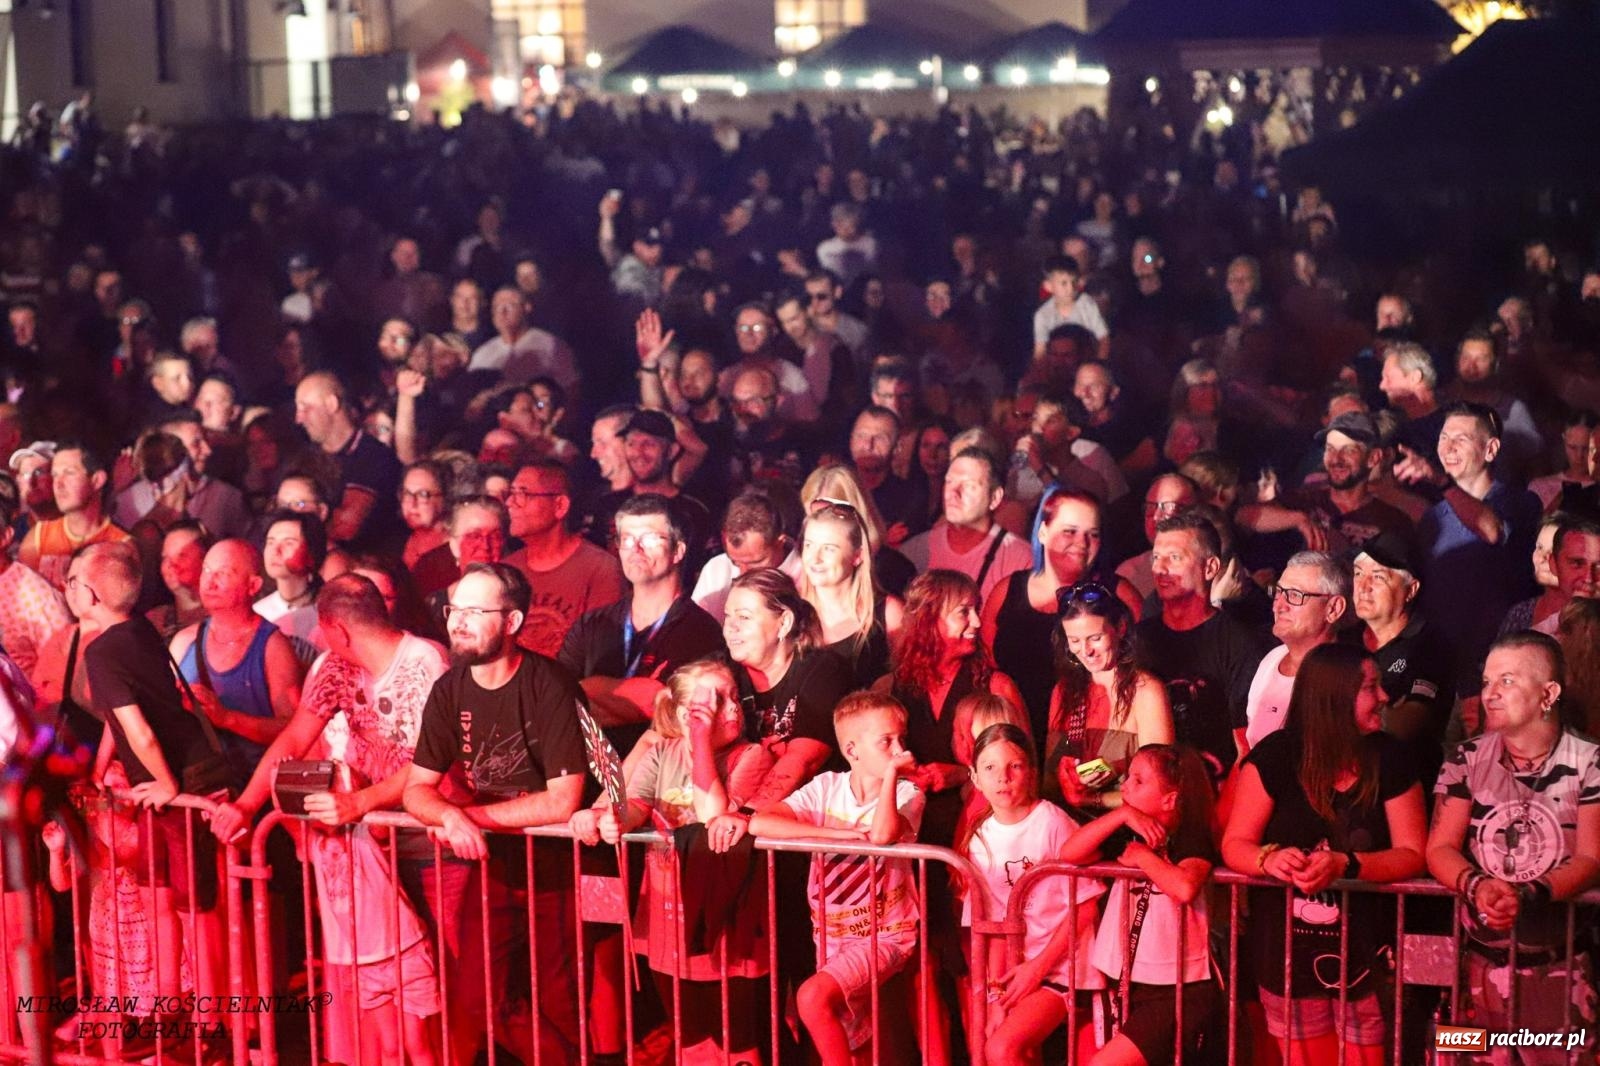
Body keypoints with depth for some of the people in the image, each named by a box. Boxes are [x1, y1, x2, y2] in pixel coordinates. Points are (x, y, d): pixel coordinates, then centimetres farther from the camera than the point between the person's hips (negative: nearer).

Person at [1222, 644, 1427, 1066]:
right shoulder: (1276, 756, -7)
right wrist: (1270, 859, -29)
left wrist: (1345, 865, -25)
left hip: (1363, 949, 1)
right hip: (1287, 949, -1)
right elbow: (1235, 845, -6)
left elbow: (1411, 855, -7)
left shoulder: (1389, 759, -2)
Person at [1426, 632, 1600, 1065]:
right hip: (1482, 961, 2)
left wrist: (1528, 895, -28)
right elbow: (1439, 849, -2)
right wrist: (1477, 886, -24)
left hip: (1561, 962, -2)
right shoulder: (1467, 760, 2)